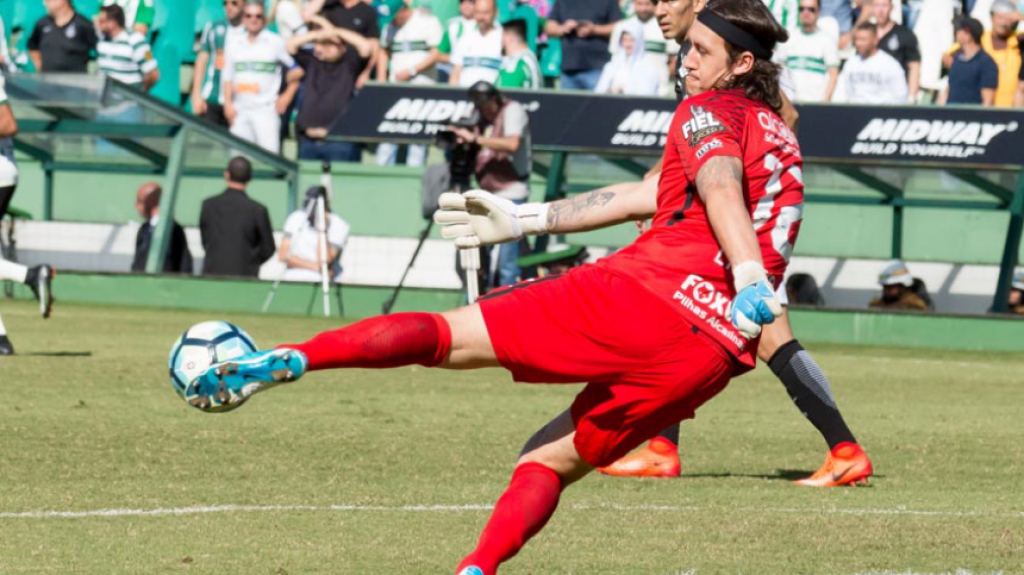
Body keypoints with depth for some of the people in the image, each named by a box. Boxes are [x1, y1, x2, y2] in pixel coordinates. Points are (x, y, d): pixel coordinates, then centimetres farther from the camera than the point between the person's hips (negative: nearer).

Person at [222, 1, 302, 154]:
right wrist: (228, 104, 4)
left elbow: (297, 70, 2)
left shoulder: (275, 42, 0)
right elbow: (228, 78, 14)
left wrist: (287, 96, -4)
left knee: (269, 152, -13)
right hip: (240, 110, 4)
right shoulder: (235, 44, 12)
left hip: (265, 108, -4)